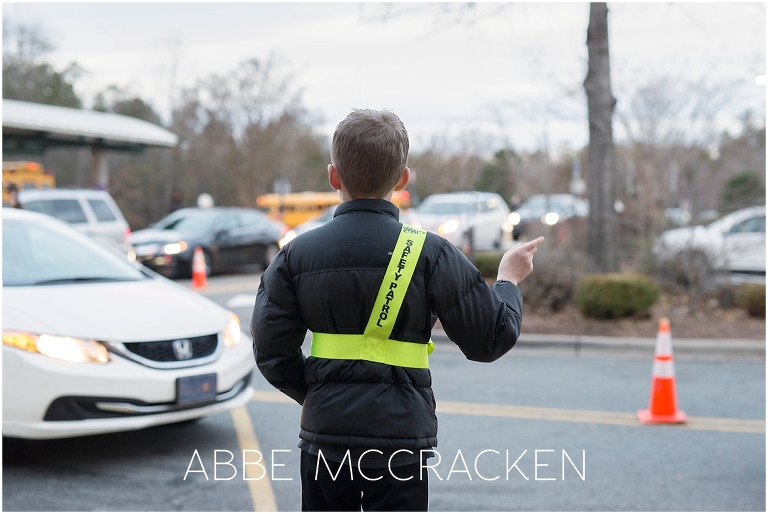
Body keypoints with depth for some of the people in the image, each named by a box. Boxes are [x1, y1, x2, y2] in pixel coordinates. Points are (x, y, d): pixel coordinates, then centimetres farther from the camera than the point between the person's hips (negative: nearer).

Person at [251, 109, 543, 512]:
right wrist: (508, 280, 14)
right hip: (400, 438, -2)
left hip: (324, 436, 3)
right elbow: (491, 339, -3)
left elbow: (271, 353, 0)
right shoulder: (428, 253, -8)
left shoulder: (297, 254, -1)